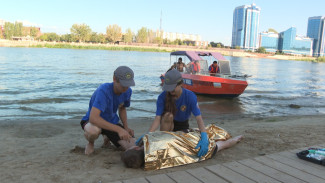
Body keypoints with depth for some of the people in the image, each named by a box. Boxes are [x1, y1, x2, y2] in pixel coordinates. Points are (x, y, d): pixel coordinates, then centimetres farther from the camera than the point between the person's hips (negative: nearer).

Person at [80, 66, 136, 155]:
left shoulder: (127, 91, -11)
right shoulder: (103, 91, -33)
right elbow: (93, 118, -43)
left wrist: (126, 127, -6)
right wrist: (118, 129, -45)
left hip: (112, 121, 6)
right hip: (94, 121, -5)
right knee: (93, 130, -43)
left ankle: (107, 136, 21)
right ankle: (91, 143, -2)